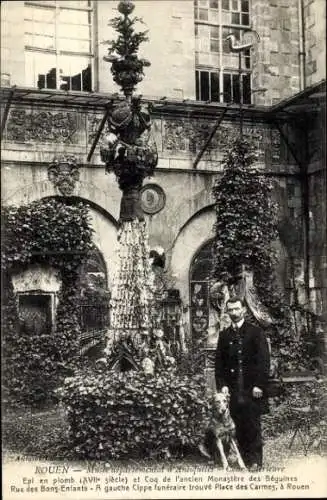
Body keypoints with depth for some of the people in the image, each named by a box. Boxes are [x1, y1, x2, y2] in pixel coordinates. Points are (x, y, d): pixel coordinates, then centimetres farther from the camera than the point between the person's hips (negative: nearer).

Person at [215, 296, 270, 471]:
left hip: (252, 388, -3)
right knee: (238, 425, 1)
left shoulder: (256, 332, 2)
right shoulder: (224, 335, 12)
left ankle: (255, 461, 5)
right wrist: (222, 384, 0)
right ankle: (243, 459, 10)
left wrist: (259, 385, -10)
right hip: (233, 389, 3)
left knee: (253, 425, -2)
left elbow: (264, 360, -3)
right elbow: (219, 362, 12)